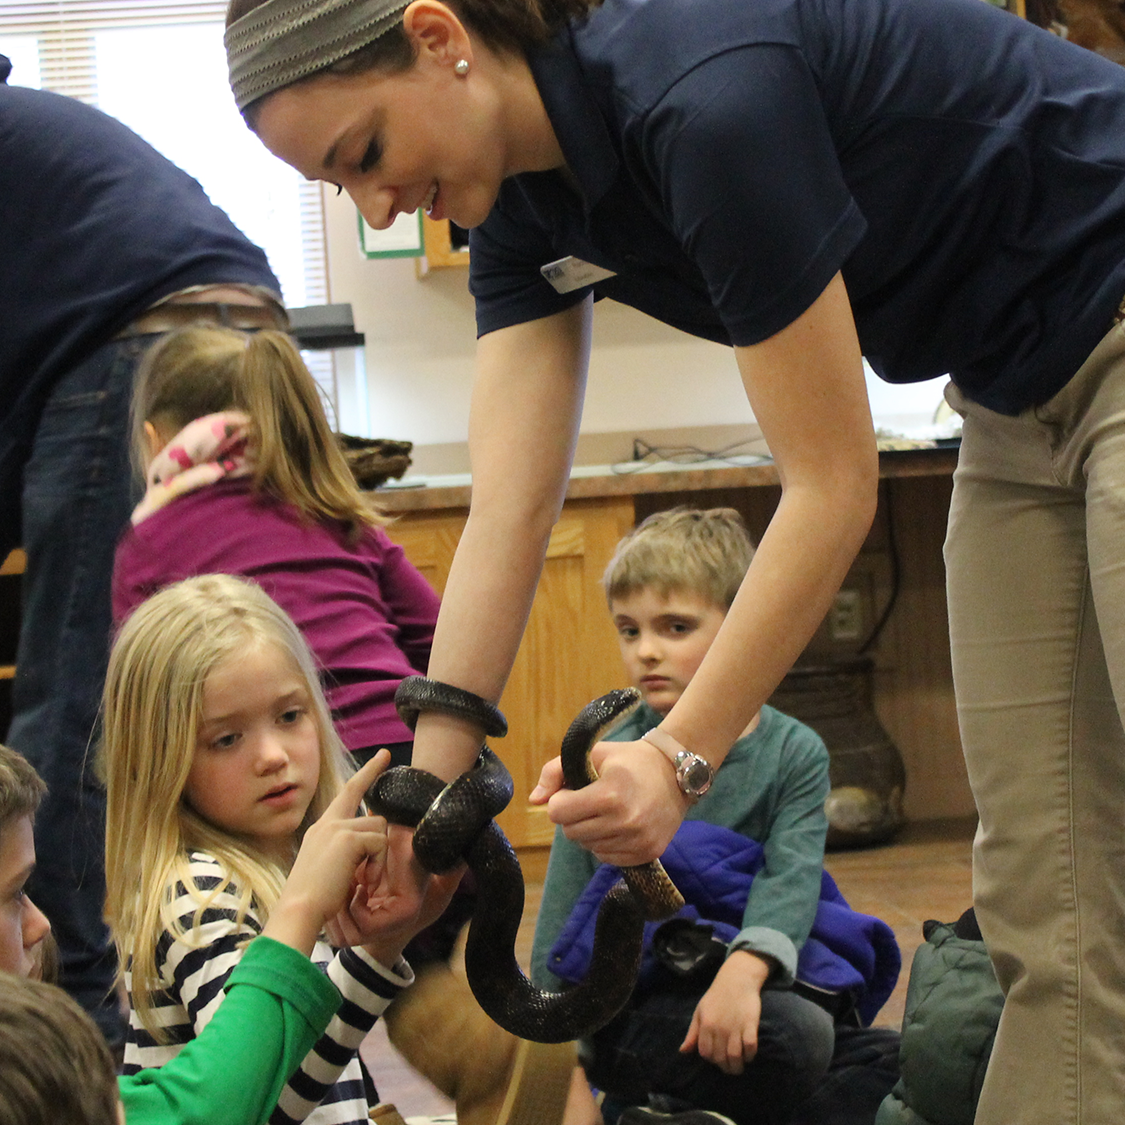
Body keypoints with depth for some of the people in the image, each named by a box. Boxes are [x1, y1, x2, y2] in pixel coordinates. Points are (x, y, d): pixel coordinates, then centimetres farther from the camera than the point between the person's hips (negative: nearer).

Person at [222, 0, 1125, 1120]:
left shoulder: (706, 96, -29)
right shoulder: (523, 194, -3)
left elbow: (832, 484, -24)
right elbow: (509, 514, -7)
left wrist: (679, 757, -25)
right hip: (1019, 400, 9)